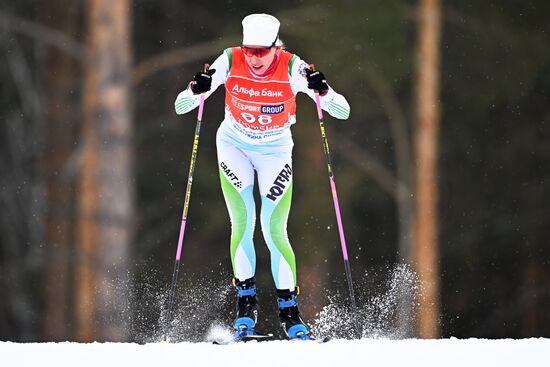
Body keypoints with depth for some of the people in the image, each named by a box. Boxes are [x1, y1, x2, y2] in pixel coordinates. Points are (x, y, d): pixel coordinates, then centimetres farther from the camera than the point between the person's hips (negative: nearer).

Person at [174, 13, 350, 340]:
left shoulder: (292, 68, -23)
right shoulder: (230, 62, -20)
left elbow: (342, 111, -23)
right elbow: (181, 107, -18)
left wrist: (323, 91, -43)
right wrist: (197, 91, -39)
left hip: (275, 150, -1)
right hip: (234, 145, 1)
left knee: (275, 231, -8)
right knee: (243, 223, -12)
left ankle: (290, 310, 1)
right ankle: (246, 302, 1)